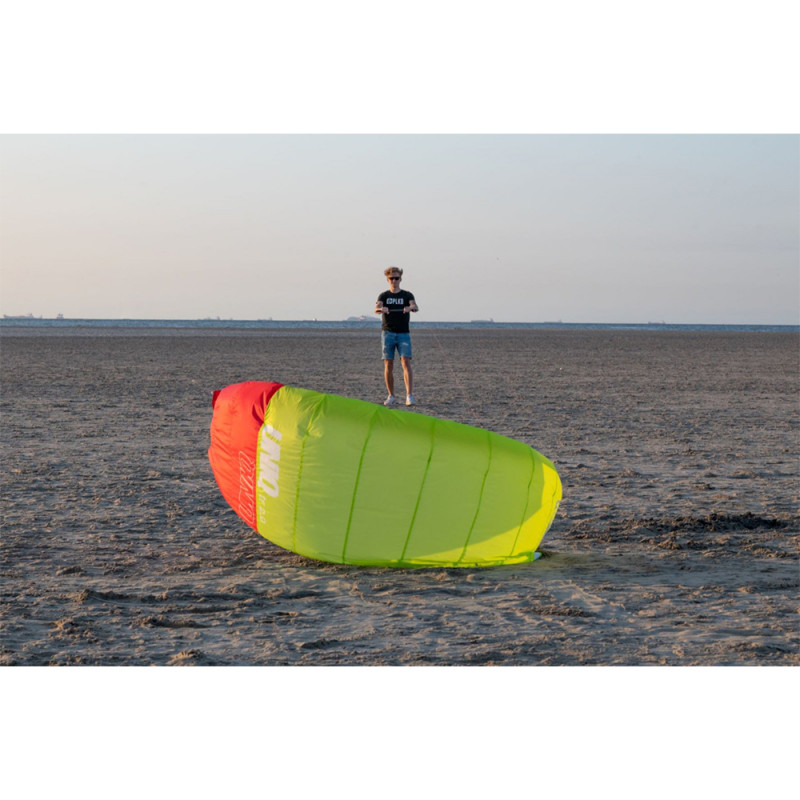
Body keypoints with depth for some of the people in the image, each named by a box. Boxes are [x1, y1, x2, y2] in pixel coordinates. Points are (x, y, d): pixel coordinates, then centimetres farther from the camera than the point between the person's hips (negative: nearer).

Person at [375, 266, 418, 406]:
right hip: (388, 333, 1)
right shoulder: (384, 296, 10)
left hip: (403, 334, -1)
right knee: (388, 365, 0)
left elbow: (415, 307, -12)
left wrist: (410, 307, -37)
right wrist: (381, 309, -35)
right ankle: (391, 396, 11)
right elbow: (376, 309, -10)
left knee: (406, 362, -14)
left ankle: (409, 396, -21)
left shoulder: (407, 295, 8)